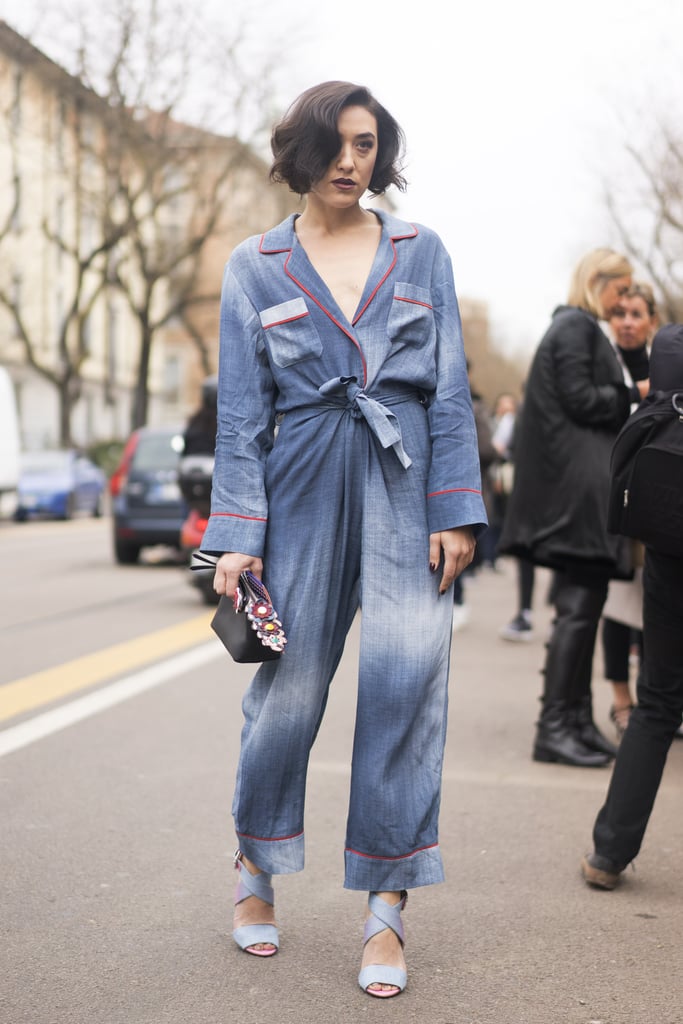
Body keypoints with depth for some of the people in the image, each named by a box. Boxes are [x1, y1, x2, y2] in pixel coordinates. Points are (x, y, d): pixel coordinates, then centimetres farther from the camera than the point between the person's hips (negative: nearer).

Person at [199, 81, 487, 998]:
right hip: (303, 490, 0)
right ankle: (257, 868, 28)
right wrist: (237, 535, -3)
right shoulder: (254, 267, 8)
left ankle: (387, 909, 5)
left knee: (406, 683, -6)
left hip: (405, 486, 1)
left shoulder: (421, 252, 10)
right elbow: (241, 408, 4)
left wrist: (456, 512, -3)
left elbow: (451, 389, 6)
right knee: (287, 688, 3)